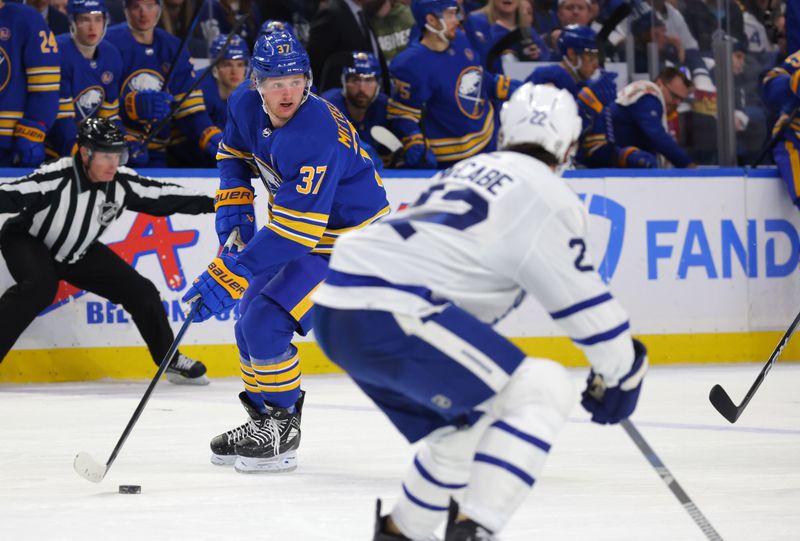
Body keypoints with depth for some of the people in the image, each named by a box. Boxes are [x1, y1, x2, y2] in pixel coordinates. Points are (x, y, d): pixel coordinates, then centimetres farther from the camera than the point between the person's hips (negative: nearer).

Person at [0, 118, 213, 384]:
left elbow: (162, 196, -4)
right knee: (40, 287, -36)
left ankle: (172, 362, 18)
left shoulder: (122, 182, -15)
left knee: (140, 291, 1)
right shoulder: (56, 177, -32)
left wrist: (210, 203, -1)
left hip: (80, 253, 6)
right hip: (28, 242, -6)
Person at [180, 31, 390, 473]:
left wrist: (230, 274, -39)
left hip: (347, 240, -9)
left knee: (265, 324, -17)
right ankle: (262, 420, 30)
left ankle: (282, 432, -2)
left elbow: (294, 230, -37)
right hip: (294, 226, 9)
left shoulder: (316, 136, -35)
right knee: (250, 322, 13)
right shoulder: (245, 106, -9)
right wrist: (233, 204, -1)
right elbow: (233, 152, 15)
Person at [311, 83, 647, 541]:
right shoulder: (545, 193, -1)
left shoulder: (473, 169, 25)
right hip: (389, 311, -9)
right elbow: (583, 300, 0)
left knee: (469, 423, 24)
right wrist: (623, 376, 14)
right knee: (542, 392, -7)